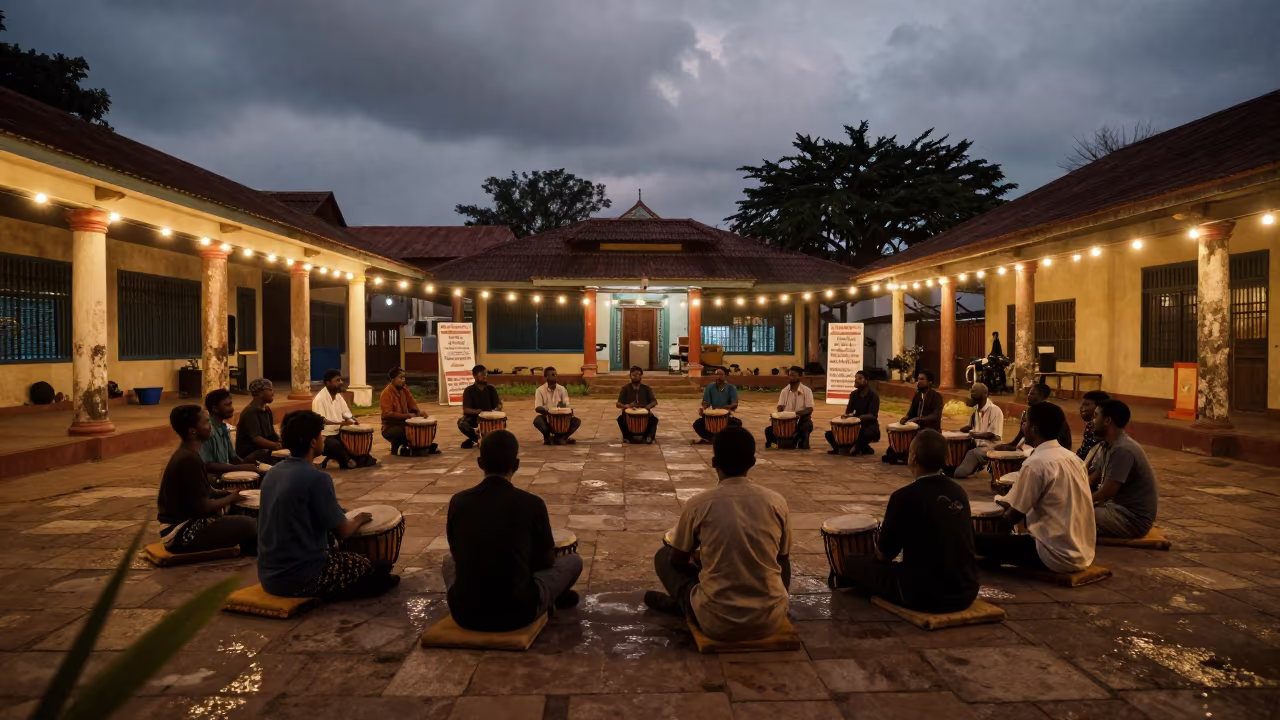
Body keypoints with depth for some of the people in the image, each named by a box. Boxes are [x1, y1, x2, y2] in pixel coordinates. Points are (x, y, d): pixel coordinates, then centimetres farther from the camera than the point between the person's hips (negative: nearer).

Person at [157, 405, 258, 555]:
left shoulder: (185, 454, 8)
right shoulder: (189, 459, -22)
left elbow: (204, 493, 15)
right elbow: (203, 507, -21)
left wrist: (228, 493, 3)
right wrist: (233, 497, -7)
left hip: (183, 523, 10)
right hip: (182, 533, -10)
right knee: (249, 525, -14)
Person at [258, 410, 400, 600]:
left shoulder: (273, 473, 3)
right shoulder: (316, 478, -20)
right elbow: (342, 532, -14)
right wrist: (358, 520, 7)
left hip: (268, 576, 8)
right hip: (300, 579, -8)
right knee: (379, 568, 9)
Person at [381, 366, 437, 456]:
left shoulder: (404, 389, 3)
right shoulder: (386, 393, -18)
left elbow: (411, 404, 9)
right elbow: (388, 414, -25)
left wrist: (418, 412, -13)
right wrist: (407, 415, -29)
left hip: (404, 422, 7)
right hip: (390, 427, -7)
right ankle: (396, 449, -6)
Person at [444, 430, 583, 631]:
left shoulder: (459, 501, -1)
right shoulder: (532, 504, -9)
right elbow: (548, 561, 7)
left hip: (464, 613, 4)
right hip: (517, 612, -3)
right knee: (573, 560, 21)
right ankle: (550, 600, 45)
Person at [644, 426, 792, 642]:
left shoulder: (698, 504, -9)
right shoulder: (777, 502, -3)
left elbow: (678, 561, 6)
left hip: (718, 623, -2)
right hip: (771, 620, 2)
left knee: (663, 557, 20)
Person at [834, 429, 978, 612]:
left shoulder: (904, 496, -17)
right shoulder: (958, 491, 3)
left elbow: (883, 555, -5)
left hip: (926, 595, -7)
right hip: (967, 591, 7)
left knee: (853, 563, 12)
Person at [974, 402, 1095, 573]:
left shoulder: (1036, 463, -17)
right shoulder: (1072, 457, 7)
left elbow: (1012, 518, -10)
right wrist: (1010, 504, 24)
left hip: (1058, 555, -8)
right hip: (1083, 552, 8)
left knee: (978, 539, -4)